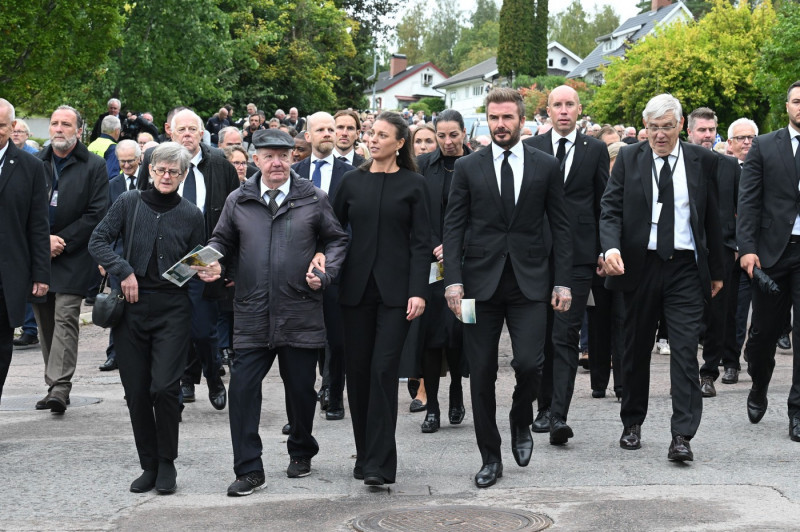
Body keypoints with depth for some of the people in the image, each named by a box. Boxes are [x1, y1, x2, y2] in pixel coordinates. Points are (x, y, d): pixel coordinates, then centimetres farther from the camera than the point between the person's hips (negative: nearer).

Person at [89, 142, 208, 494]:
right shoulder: (129, 203, 4)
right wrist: (123, 270, -12)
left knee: (165, 386, -12)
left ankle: (167, 465, 4)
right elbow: (98, 241, 1)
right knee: (137, 391, 4)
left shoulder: (190, 215, 5)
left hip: (173, 309, -1)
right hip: (132, 305, 1)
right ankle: (149, 465, 17)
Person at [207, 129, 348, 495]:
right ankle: (248, 469, 0)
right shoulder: (238, 201, 7)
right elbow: (222, 241, 18)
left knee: (301, 389, 10)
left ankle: (301, 452, 34)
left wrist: (324, 274, -5)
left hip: (300, 313, -1)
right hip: (252, 316, 1)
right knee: (242, 388, -6)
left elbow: (336, 241, 10)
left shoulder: (313, 199, 3)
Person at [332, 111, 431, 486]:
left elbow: (421, 241, -1)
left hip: (395, 289, -3)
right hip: (357, 287, 3)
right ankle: (364, 454, 18)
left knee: (384, 369, -11)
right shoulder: (352, 182, 9)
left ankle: (380, 464, -11)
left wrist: (418, 291, -10)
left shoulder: (413, 184, 2)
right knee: (358, 370, 5)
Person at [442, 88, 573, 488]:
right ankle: (490, 458, 15)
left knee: (529, 362, -14)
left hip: (529, 282, -1)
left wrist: (562, 282, 0)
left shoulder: (546, 166, 6)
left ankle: (521, 424, 18)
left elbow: (560, 227, 7)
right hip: (480, 282, 1)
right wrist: (453, 280, -8)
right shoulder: (467, 167, 5)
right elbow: (453, 227, 3)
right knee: (481, 373, 3)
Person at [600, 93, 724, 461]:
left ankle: (681, 436, -10)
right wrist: (611, 247, -20)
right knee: (636, 348, 11)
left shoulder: (702, 162, 5)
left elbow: (712, 219, 9)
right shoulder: (629, 159, 4)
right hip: (640, 265, 1)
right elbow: (611, 208, -1)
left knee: (685, 350, -9)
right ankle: (632, 423, 26)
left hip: (686, 269, -1)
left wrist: (716, 271, 11)